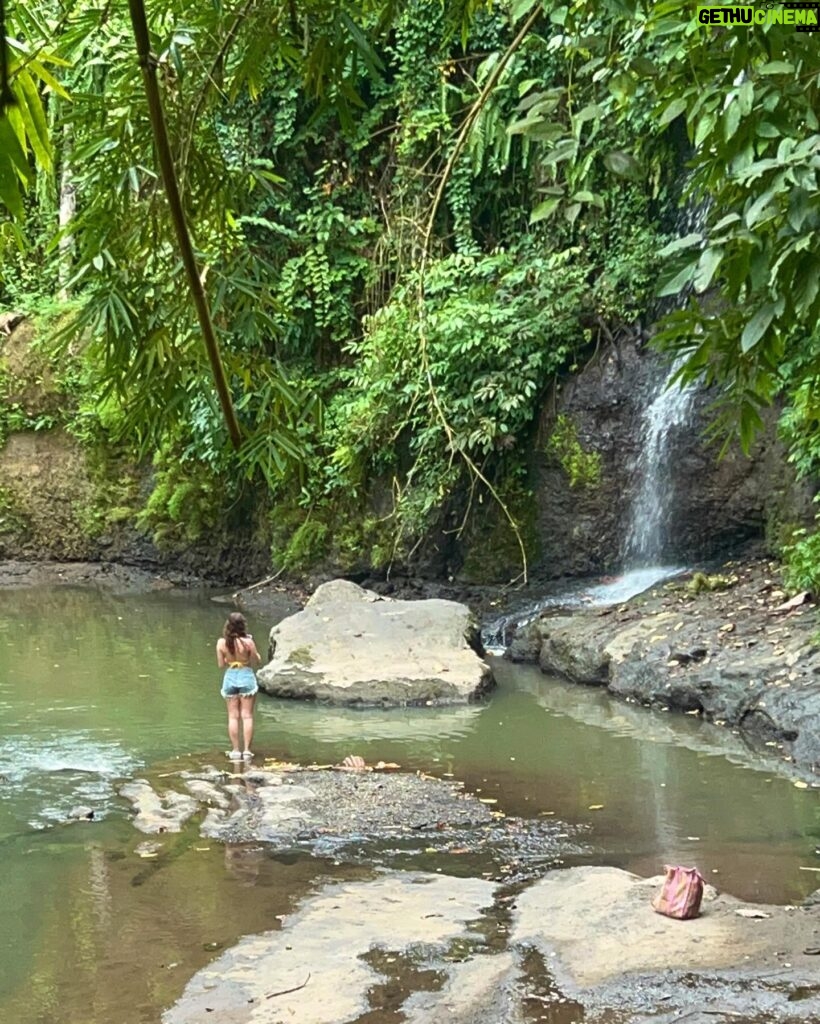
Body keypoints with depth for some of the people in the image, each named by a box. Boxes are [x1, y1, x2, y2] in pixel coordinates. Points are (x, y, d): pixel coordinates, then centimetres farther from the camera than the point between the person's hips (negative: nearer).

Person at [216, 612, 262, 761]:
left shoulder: (221, 642, -9)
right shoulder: (248, 642, -17)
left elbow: (221, 664, -1)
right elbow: (257, 661, -6)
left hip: (230, 678, 2)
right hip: (246, 677, -2)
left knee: (233, 716, 10)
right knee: (247, 716, 6)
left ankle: (235, 750, 11)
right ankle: (246, 750, 5)